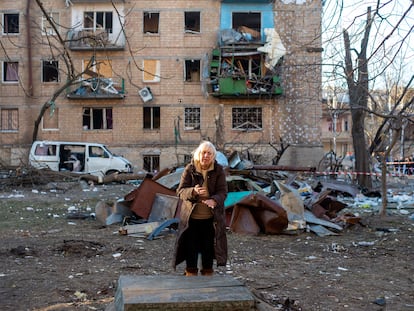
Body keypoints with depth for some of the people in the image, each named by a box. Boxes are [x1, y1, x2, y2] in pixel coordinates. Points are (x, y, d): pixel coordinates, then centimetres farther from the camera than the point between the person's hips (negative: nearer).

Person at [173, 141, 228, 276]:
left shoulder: (219, 170, -1)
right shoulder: (189, 169, -4)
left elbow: (222, 191, -8)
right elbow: (180, 191, -7)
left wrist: (214, 200, -30)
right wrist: (193, 191, -29)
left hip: (211, 218, 1)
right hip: (191, 217, -1)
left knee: (208, 247, 11)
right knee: (191, 247, 5)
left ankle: (207, 273, 26)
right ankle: (191, 273, 20)